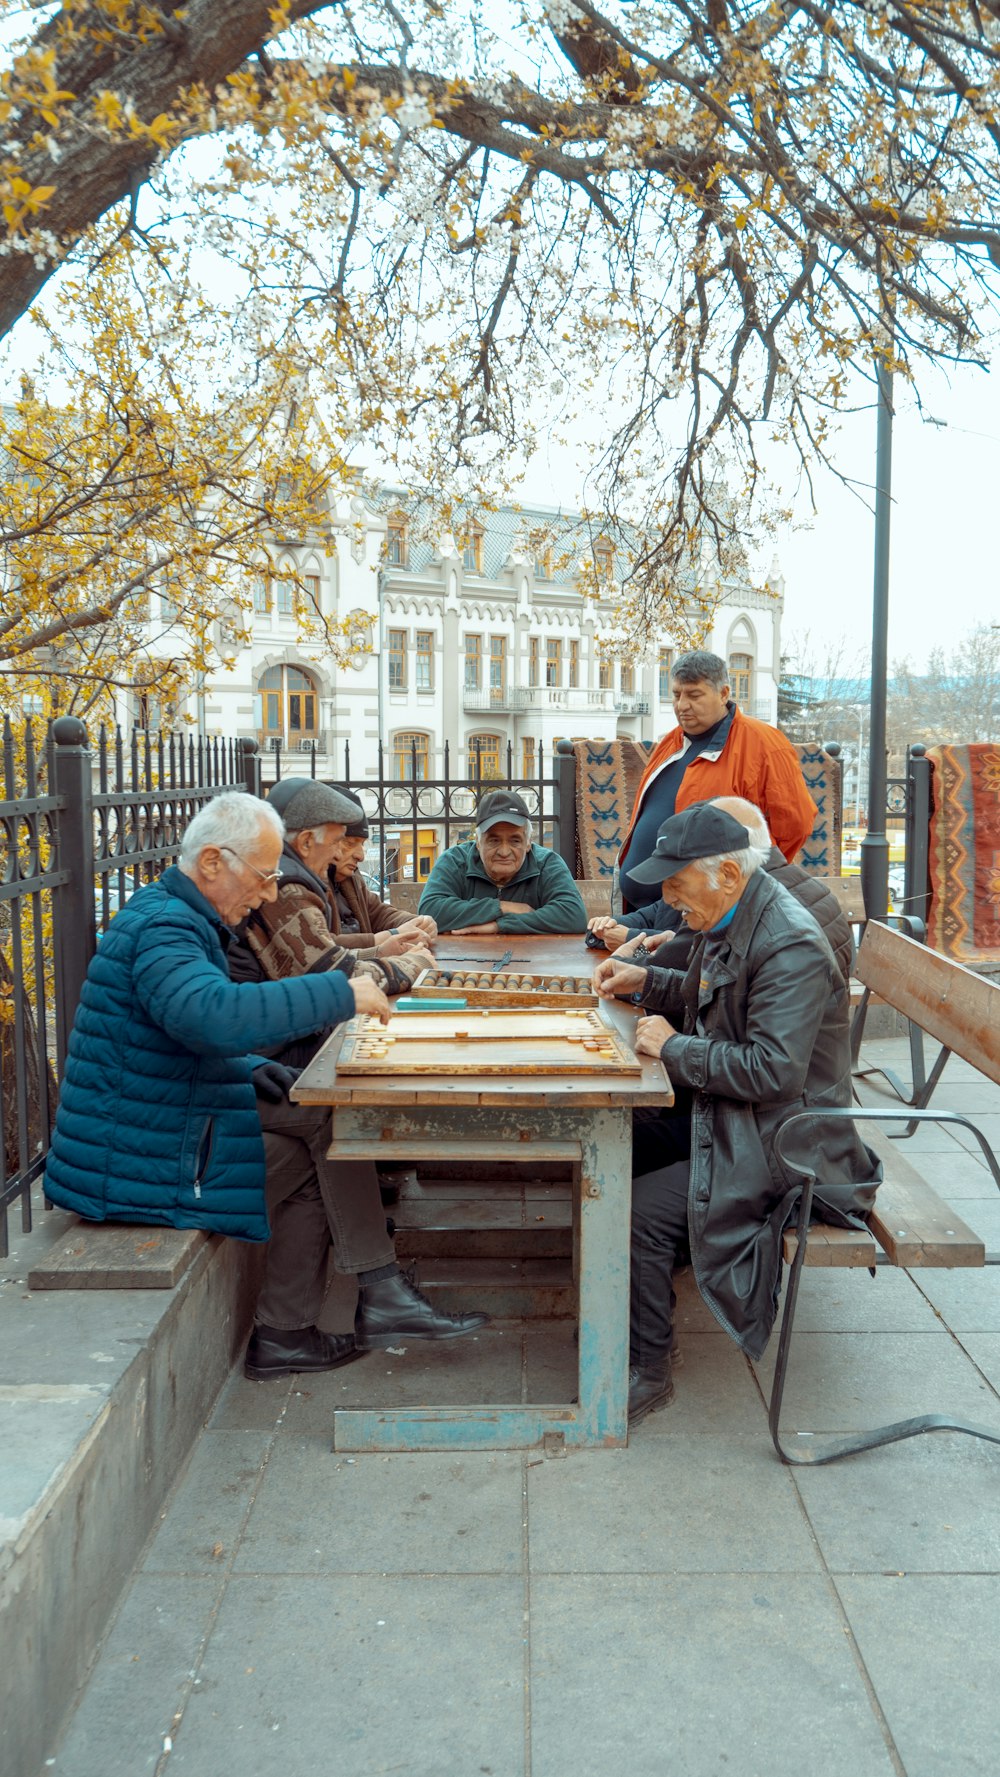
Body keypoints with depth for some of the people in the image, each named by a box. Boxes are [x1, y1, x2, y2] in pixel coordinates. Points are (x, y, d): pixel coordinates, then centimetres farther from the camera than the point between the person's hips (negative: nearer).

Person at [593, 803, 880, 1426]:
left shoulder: (791, 947, -25)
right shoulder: (733, 920, 6)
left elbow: (774, 1071, -30)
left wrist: (675, 1047, -22)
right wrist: (646, 981, 11)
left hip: (780, 1146, -10)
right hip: (726, 1117, 10)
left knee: (639, 1210, -19)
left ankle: (646, 1369, 2)